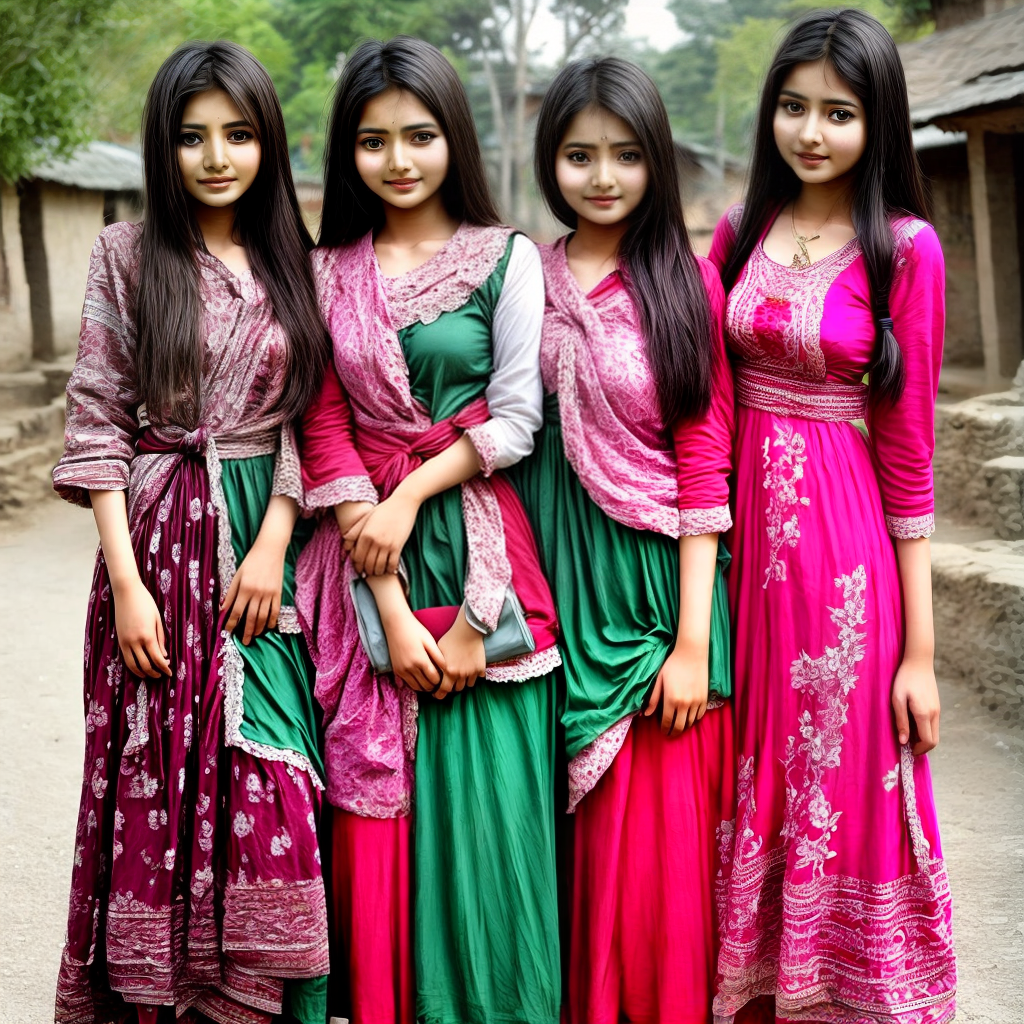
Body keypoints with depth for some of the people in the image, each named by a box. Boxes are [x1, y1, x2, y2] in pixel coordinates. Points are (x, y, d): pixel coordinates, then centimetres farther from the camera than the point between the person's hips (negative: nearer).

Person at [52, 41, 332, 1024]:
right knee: (161, 781, 0)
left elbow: (306, 419, 7)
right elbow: (97, 424, -2)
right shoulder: (128, 255, 2)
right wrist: (125, 582, -9)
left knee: (269, 788, -2)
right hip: (161, 545, -2)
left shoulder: (292, 264, 10)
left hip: (265, 544, 2)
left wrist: (273, 544, -7)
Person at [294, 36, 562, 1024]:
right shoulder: (328, 273, 8)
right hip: (364, 567, 2)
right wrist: (390, 608, -8)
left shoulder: (506, 259, 3)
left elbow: (516, 420, -1)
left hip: (475, 548, -2)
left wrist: (411, 496, -12)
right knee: (376, 806, 4)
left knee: (484, 800, -2)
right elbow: (325, 434, 1)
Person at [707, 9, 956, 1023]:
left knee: (845, 795, 5)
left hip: (848, 554, -4)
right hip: (747, 533, 4)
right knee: (749, 788, 14)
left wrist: (920, 648, -8)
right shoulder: (740, 233, 6)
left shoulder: (904, 250, -7)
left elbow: (908, 453, -8)